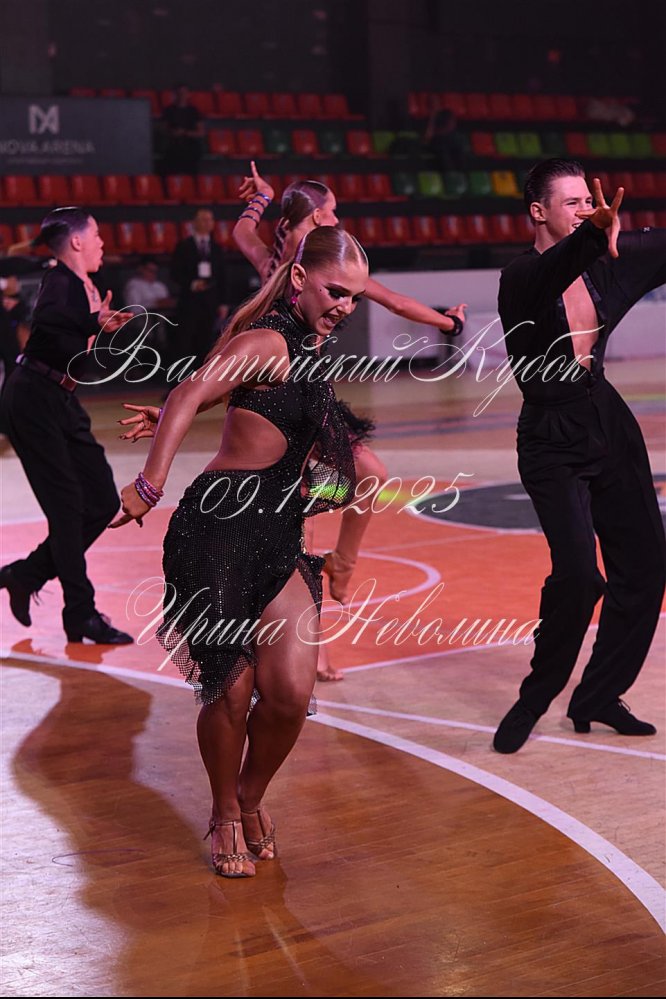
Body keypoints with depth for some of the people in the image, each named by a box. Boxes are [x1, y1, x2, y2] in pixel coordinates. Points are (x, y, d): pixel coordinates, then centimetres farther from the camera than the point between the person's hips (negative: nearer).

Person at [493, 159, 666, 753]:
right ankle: (536, 699, 1)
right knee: (578, 574, -20)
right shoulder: (523, 278, -16)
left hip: (609, 426, 6)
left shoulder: (609, 260, 2)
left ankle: (598, 696, 20)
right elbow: (553, 274, -39)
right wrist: (591, 238, -60)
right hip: (553, 442, -6)